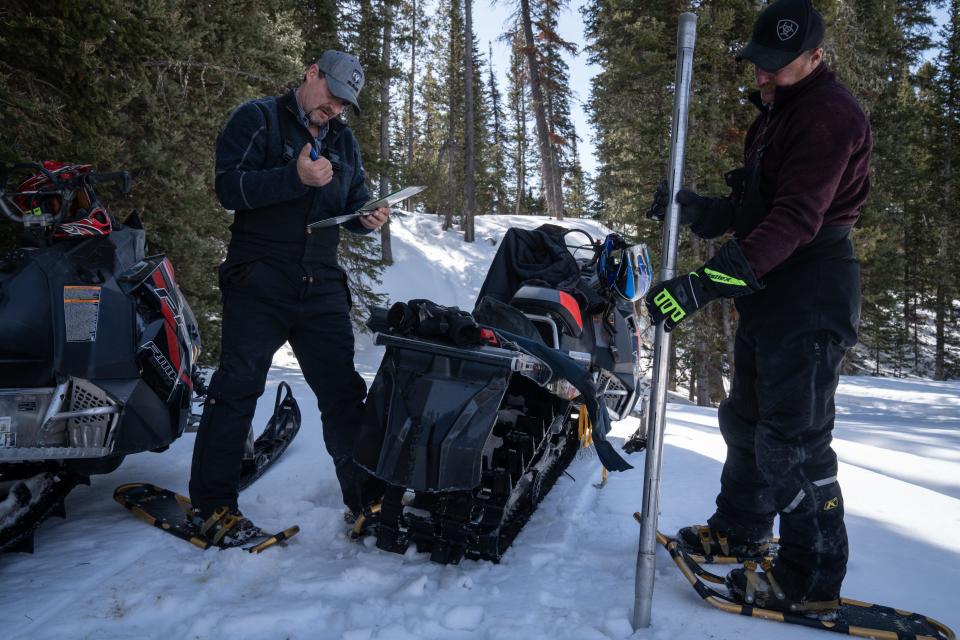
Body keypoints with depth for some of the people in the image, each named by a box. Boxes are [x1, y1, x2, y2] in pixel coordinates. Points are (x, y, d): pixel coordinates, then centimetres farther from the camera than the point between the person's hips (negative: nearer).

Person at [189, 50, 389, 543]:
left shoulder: (343, 141, 18)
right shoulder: (258, 119, 0)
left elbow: (352, 204, 22)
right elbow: (229, 187, -12)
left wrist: (367, 218, -2)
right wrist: (296, 177, -24)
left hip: (322, 287, 5)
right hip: (259, 283, -5)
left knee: (343, 392, 5)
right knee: (236, 389, -1)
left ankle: (366, 496, 14)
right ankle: (212, 504, 11)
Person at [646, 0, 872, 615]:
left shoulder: (829, 113, -15)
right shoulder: (778, 114, 18)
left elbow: (795, 219, -28)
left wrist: (704, 285, -35)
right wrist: (693, 207, 1)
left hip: (810, 299, -10)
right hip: (770, 294, 11)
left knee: (792, 438, -7)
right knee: (745, 419, 19)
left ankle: (812, 583, 7)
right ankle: (740, 530, 36)